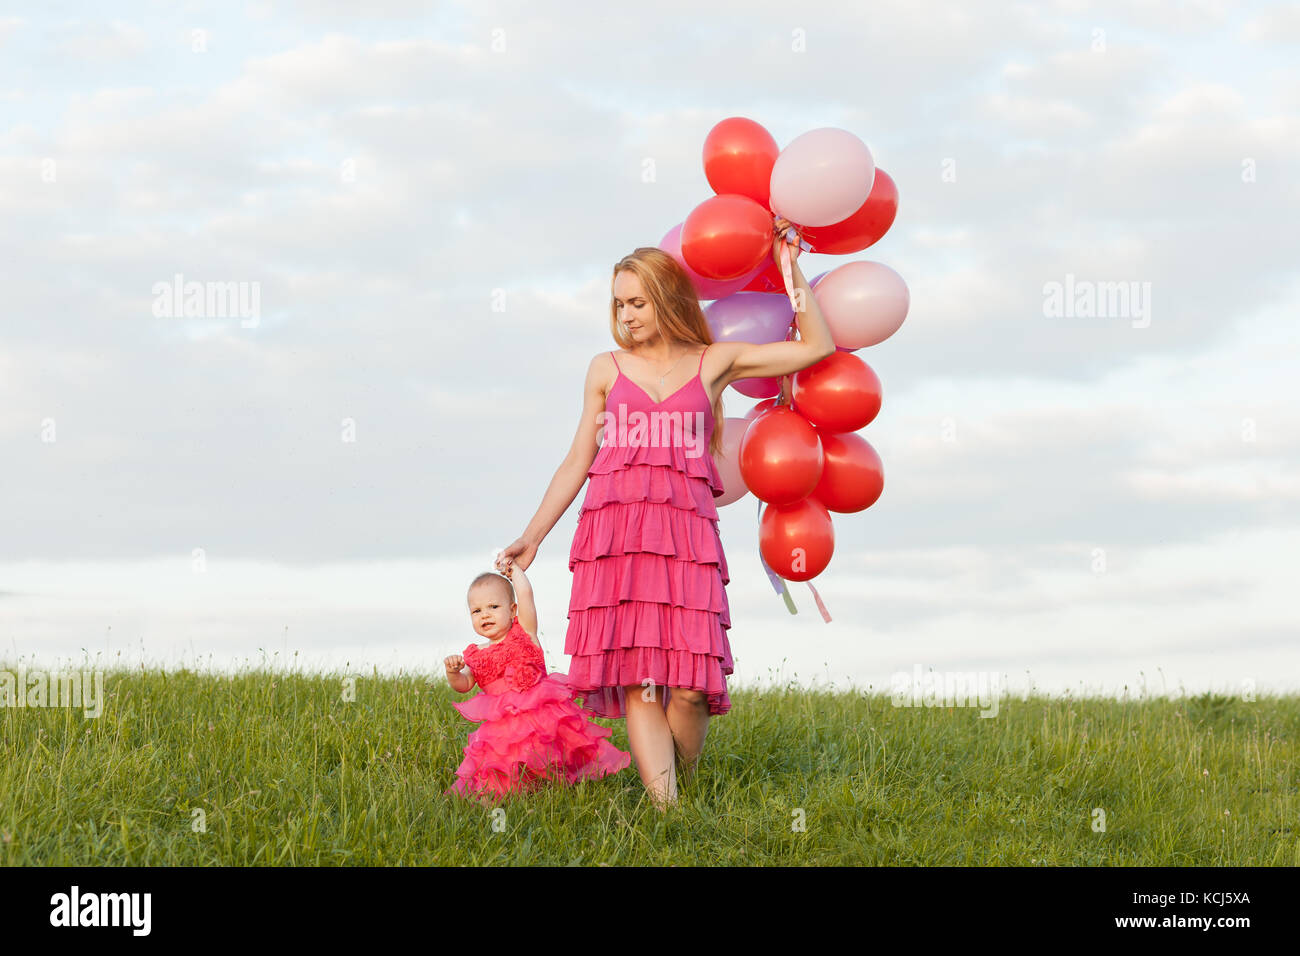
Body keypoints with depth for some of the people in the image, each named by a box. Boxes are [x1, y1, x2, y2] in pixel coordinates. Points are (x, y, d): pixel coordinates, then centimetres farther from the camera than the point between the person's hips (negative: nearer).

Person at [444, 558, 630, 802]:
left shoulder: (523, 633, 1)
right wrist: (453, 672, -9)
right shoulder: (475, 655, 11)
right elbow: (463, 685, 11)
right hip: (503, 724, 3)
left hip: (540, 714, -3)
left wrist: (513, 570, 6)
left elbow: (525, 593, -8)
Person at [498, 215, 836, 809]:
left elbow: (816, 347, 14)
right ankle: (665, 808, -20)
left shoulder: (712, 362, 14)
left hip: (686, 531, 0)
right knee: (637, 680, -13)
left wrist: (791, 269, 11)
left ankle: (678, 793, 2)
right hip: (614, 530, 1)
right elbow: (578, 461, 19)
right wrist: (533, 536, 13)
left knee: (688, 684, -14)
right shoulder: (606, 369, 17)